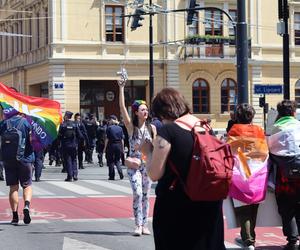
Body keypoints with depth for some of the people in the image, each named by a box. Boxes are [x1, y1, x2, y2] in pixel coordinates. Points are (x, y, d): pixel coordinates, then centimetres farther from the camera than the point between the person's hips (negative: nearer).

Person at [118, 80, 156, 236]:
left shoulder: (152, 128, 4)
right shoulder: (131, 127, -4)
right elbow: (122, 107, -14)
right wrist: (121, 88, -19)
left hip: (148, 165, 3)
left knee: (145, 195, 6)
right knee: (137, 193, -15)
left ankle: (144, 225, 12)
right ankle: (138, 225, -9)